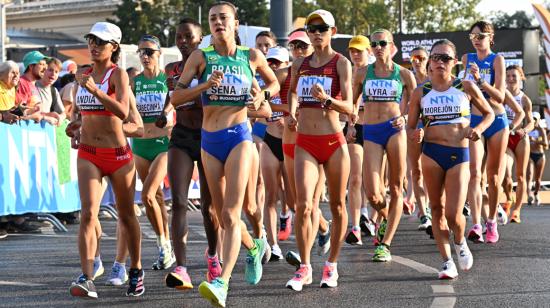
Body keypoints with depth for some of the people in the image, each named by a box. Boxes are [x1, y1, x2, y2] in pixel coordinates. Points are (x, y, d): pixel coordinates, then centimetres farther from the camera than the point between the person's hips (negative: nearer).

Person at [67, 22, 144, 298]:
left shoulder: (118, 74, -7)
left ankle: (136, 271, 30)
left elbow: (123, 112, -24)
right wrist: (76, 127, 6)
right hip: (88, 154, 3)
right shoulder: (83, 75, 9)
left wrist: (95, 90, -34)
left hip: (118, 154, -3)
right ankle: (86, 278, -23)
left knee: (126, 215, 11)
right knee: (88, 214, -14)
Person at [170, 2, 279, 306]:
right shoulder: (201, 57, 1)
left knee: (231, 214, -16)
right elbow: (175, 96, -2)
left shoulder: (252, 56, 3)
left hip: (239, 136, -3)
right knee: (222, 215, 12)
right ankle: (254, 247, 42)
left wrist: (262, 94, -1)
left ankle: (222, 282, -25)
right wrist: (204, 85, -17)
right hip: (209, 140, 3)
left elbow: (274, 83, 20)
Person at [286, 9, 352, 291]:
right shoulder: (300, 64, 10)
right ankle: (304, 268, -3)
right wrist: (291, 111, 12)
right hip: (305, 143, 2)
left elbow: (348, 106, -12)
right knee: (303, 205, -10)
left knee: (337, 205, 6)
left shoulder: (341, 63, -3)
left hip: (334, 142, -2)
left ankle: (332, 265, 19)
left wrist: (327, 99, -29)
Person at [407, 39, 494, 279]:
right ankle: (447, 261, 15)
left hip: (459, 154, -2)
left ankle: (460, 242, 25)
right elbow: (410, 126, 11)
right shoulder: (421, 93, 6)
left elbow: (489, 113, 14)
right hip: (431, 153, 2)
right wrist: (415, 135, -12)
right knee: (437, 209, 5)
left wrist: (479, 129, -6)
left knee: (454, 215, -9)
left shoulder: (466, 87, 3)